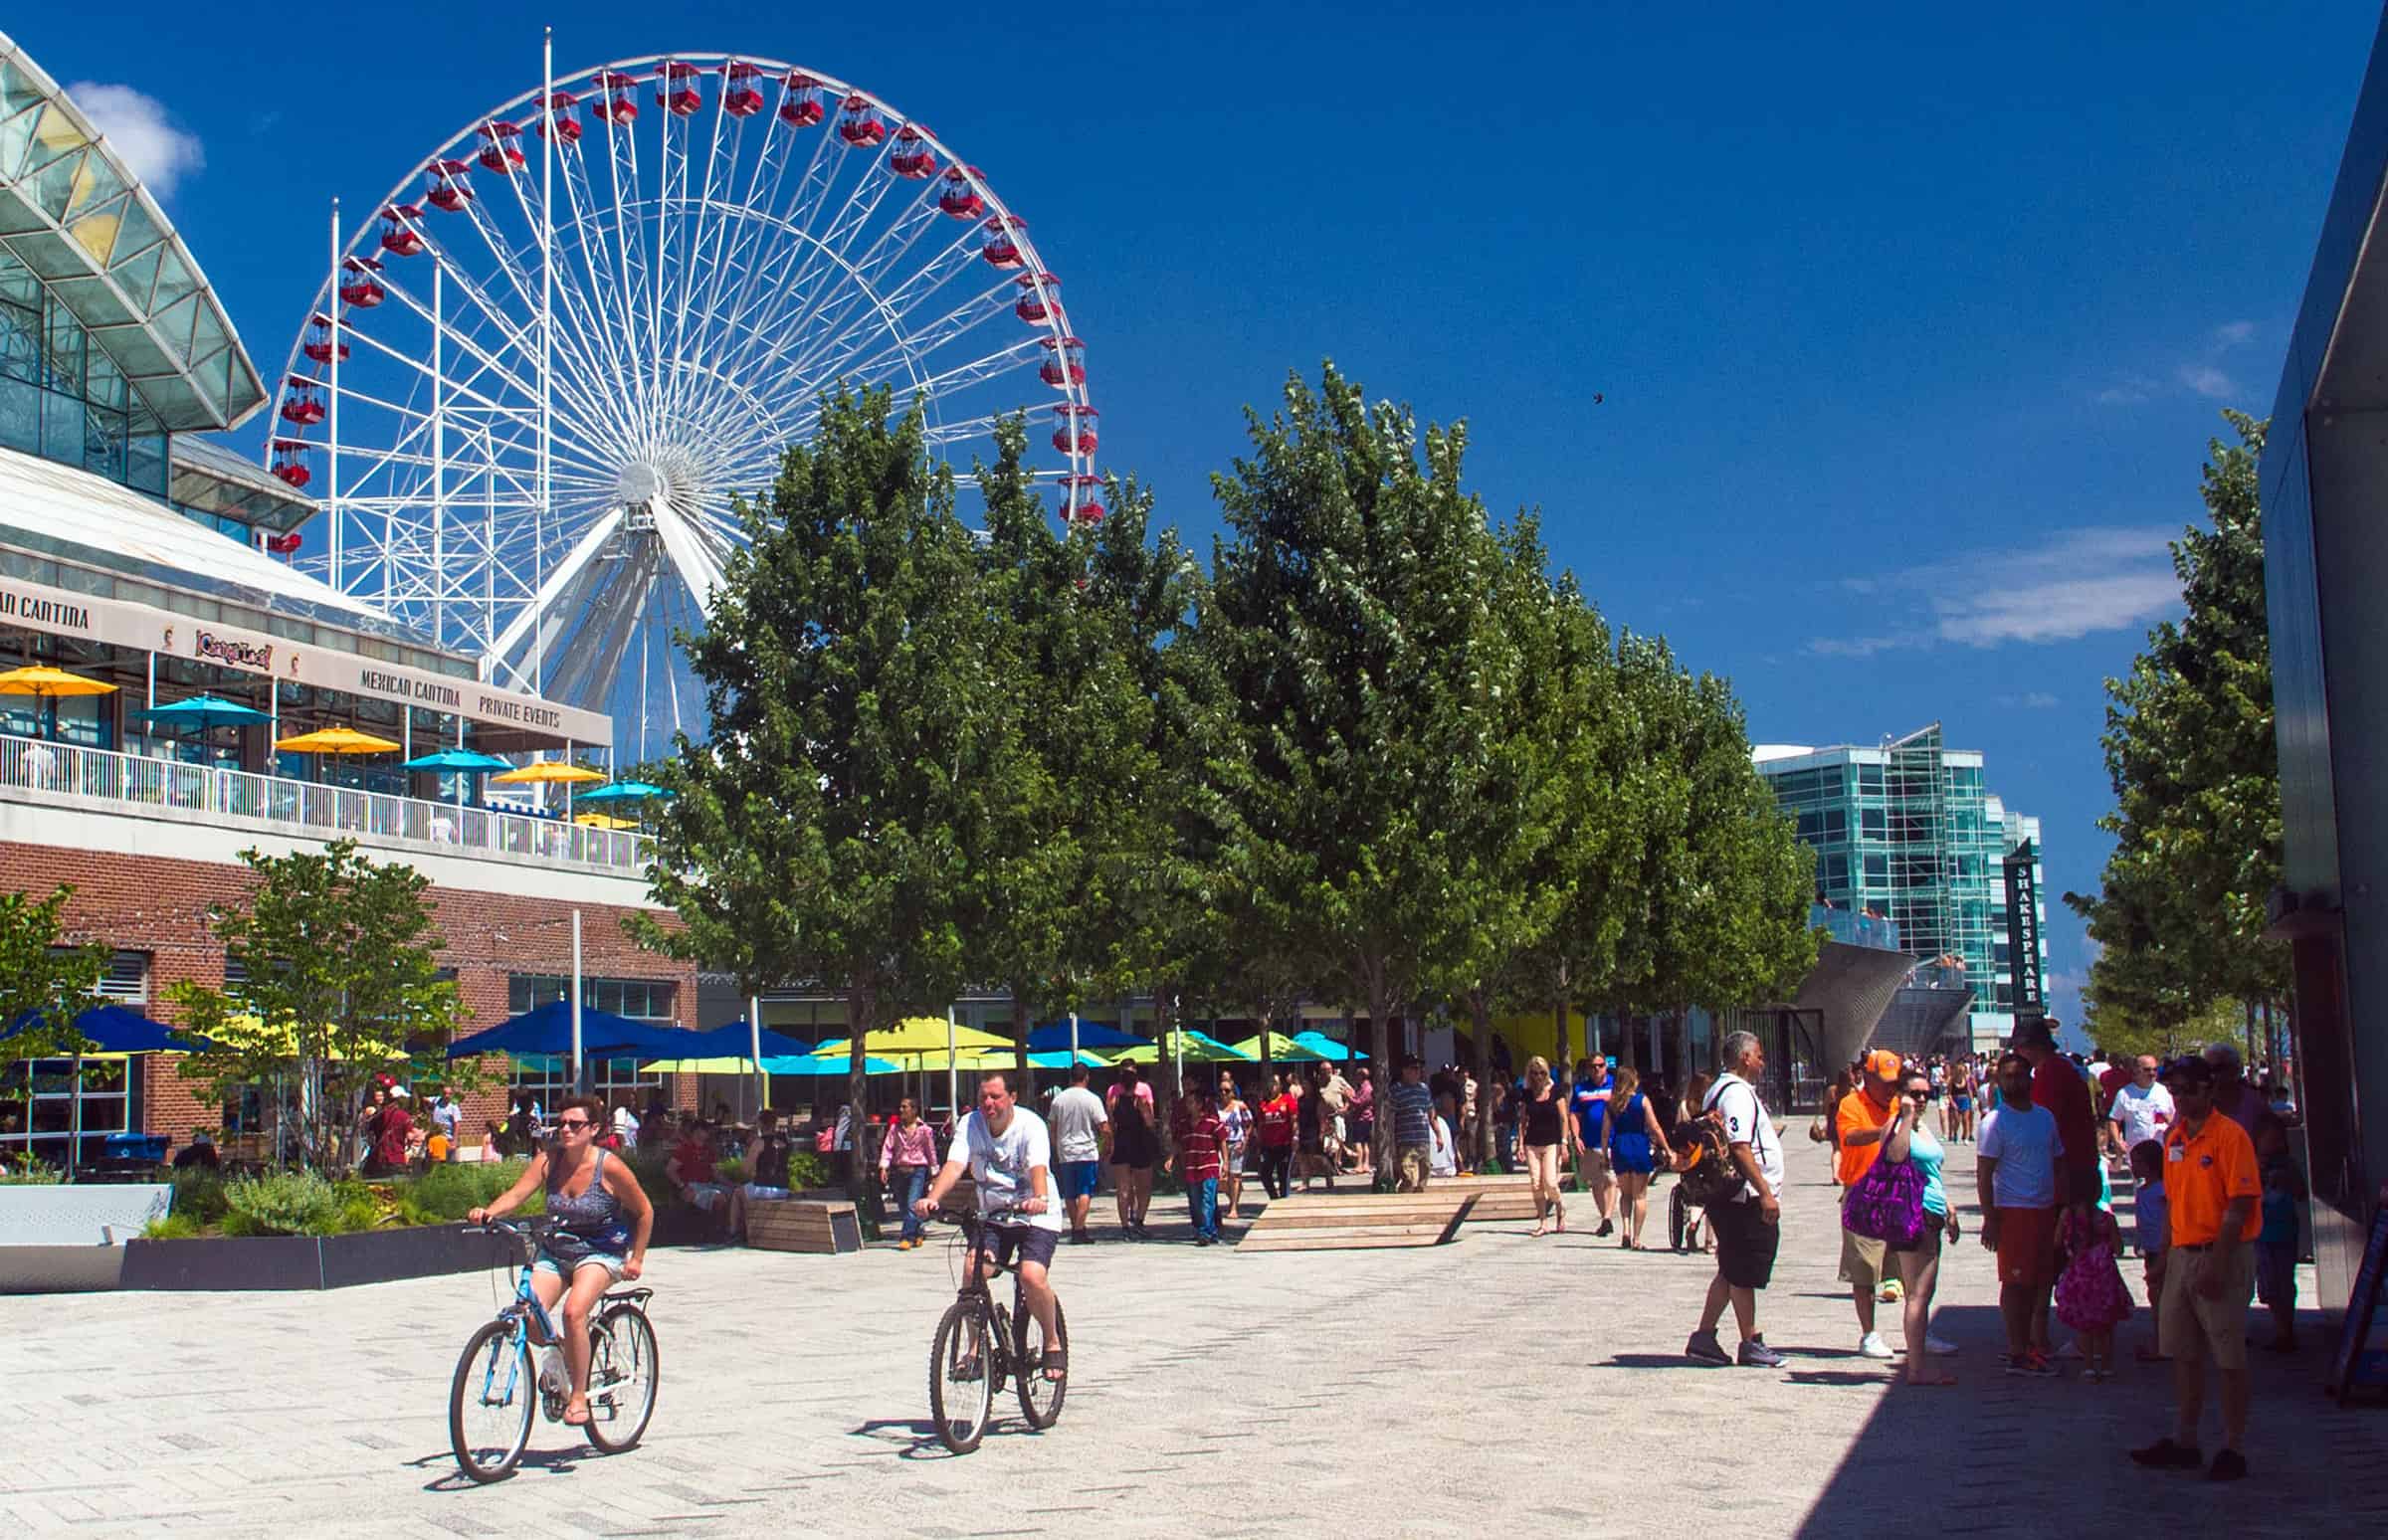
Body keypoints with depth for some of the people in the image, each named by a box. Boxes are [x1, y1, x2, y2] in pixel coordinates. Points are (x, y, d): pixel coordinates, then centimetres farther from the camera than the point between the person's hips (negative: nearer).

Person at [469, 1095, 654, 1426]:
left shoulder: (609, 1167, -15)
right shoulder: (549, 1159, -5)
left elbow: (644, 1212, -4)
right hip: (555, 1251, 4)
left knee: (574, 1311, -29)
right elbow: (517, 1193, -15)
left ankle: (579, 1394, -13)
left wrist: (636, 1259, -2)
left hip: (601, 1252, -4)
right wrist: (489, 1212, -35)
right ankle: (562, 1358, 19)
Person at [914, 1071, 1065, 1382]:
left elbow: (1038, 1167, -32)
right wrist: (932, 1198, -38)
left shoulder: (1030, 1124, -16)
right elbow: (954, 1164, -20)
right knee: (973, 1269, -19)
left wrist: (1039, 1198, -53)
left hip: (1036, 1217, -4)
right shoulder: (970, 1124, -6)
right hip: (993, 1216, 4)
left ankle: (1053, 1344, 0)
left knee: (1032, 1275, -25)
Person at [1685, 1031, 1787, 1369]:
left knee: (1732, 1272, 14)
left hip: (1730, 1198, 10)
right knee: (1744, 1275, -1)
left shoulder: (1721, 1089, 17)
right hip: (1746, 1199, -10)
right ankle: (1751, 1345, 7)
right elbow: (1740, 1148, -24)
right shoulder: (1737, 1093, -16)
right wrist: (1765, 1192, -24)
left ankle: (1703, 1338, 16)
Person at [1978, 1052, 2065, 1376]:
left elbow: (2058, 1164, 18)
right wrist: (1990, 1219, -15)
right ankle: (2017, 1353, 1)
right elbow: (1984, 1173, -11)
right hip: (2013, 1211, -7)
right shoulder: (1996, 1121, -8)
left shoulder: (2045, 1116, 12)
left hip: (2045, 1210, 7)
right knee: (2016, 1283, -3)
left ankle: (2028, 1345, 19)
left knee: (2038, 1281, 10)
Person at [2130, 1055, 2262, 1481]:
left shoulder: (2229, 1135, -12)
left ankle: (2233, 1449, 9)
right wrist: (2165, 1254, 14)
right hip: (2182, 1254, 8)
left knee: (2229, 1358, 0)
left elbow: (2239, 1206, -17)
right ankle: (2183, 1442, 21)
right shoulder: (2174, 1138, 11)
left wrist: (2215, 1264, -20)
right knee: (2184, 1354, 12)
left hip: (2222, 1256, -7)